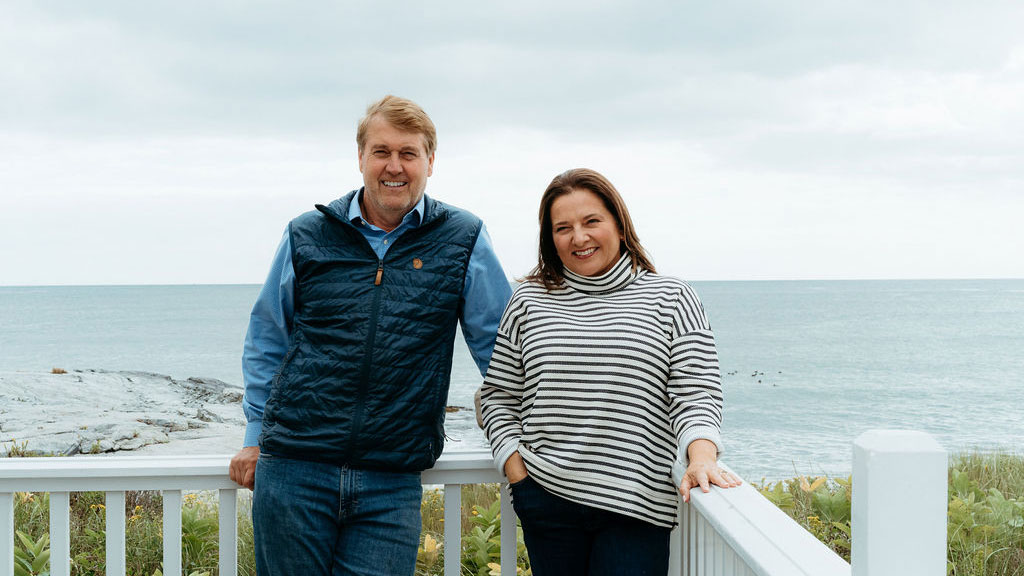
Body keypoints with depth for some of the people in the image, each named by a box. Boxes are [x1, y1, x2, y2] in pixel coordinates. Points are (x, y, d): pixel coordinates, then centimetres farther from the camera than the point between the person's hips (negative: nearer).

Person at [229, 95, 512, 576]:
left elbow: (502, 345, 9)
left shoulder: (463, 241, 3)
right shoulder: (307, 236, 6)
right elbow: (266, 339, 15)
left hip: (392, 483, -1)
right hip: (292, 473, 1)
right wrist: (256, 435, 11)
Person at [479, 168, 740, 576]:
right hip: (547, 502, 2)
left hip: (637, 506, -2)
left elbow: (696, 392, -2)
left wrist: (701, 459, -19)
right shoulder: (529, 301, 10)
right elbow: (498, 395, 14)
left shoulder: (669, 298, 5)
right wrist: (516, 472, 2)